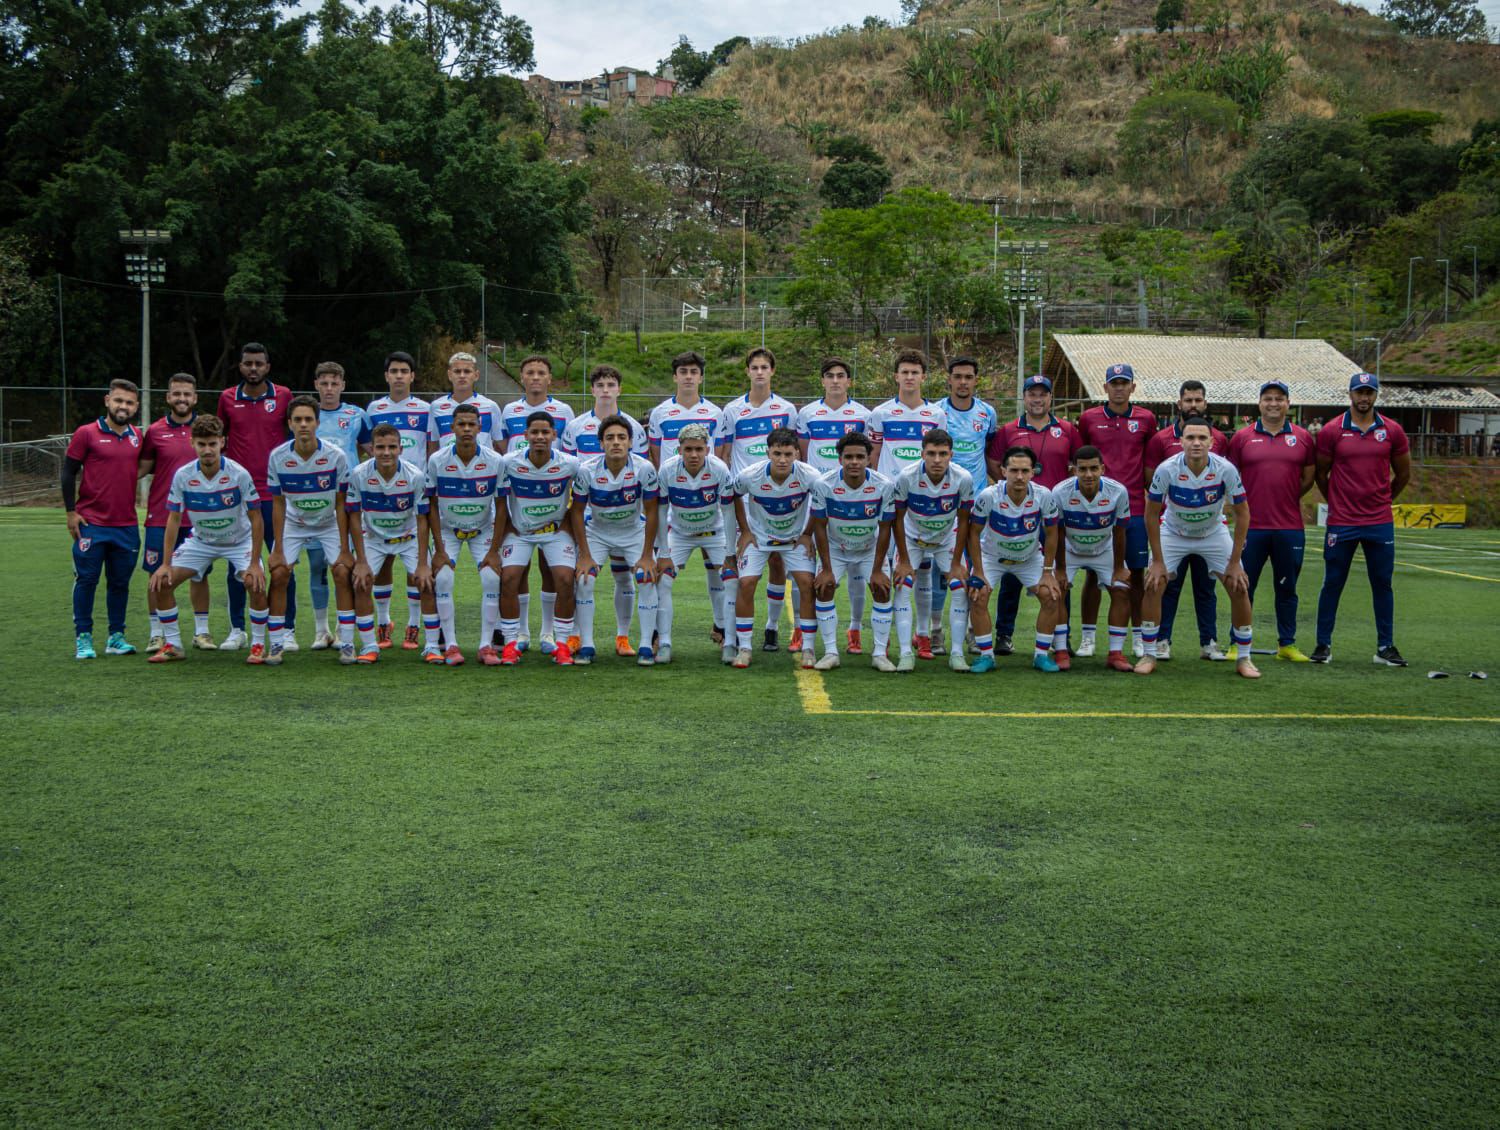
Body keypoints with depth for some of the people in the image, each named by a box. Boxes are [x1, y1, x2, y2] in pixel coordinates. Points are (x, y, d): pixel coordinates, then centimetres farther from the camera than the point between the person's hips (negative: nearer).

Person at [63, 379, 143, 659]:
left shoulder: (138, 436, 8)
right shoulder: (87, 434, -4)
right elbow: (68, 472, -1)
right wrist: (71, 512, -6)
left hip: (126, 525, 4)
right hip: (91, 524, -4)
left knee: (120, 582, 9)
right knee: (86, 580, 1)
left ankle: (116, 636, 18)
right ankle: (83, 637, 9)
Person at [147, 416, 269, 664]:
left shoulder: (239, 474, -24)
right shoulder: (182, 475, -16)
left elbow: (256, 519, -18)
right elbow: (174, 519, -8)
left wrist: (255, 563, -22)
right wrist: (166, 564, -11)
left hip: (239, 540, -3)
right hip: (201, 541, 3)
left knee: (254, 583, -27)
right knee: (161, 583, -9)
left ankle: (258, 645, -7)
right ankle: (173, 645, 8)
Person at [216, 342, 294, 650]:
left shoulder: (283, 396, 2)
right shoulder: (227, 398, 6)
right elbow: (218, 439, 17)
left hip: (275, 496, -1)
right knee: (237, 566, 7)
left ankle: (288, 630, 8)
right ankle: (237, 630, 16)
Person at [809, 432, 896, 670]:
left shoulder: (884, 486, -24)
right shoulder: (825, 484, -24)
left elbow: (885, 529, -13)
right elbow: (819, 526, -14)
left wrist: (877, 570, -11)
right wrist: (826, 569, -13)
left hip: (870, 549, 0)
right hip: (835, 548, 0)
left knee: (882, 589, -13)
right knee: (823, 588, -15)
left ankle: (880, 654, -2)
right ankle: (831, 652, -5)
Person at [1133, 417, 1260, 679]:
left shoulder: (1225, 469, -26)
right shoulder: (1167, 469, -27)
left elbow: (1242, 514, -14)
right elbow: (1151, 513, -15)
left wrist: (1234, 562, -14)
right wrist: (1158, 561, -14)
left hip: (1214, 533, 1)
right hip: (1173, 533, -1)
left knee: (1239, 588, -7)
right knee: (1153, 586, -13)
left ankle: (1244, 658, 8)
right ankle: (1149, 655, 1)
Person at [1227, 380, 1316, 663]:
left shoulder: (1302, 438, 7)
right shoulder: (1242, 437, 3)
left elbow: (1308, 478, 13)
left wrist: (1285, 498, 7)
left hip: (1290, 528, 1)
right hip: (1252, 526, -1)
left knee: (1287, 589, 9)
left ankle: (1287, 644, 19)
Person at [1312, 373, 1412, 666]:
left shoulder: (1393, 431, 3)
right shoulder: (1332, 431, -2)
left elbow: (1403, 473, 16)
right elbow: (1320, 473, 9)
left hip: (1380, 523, 2)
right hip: (1341, 523, -1)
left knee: (1382, 584, 6)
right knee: (1332, 584, 4)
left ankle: (1385, 647, 14)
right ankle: (1324, 645, 13)